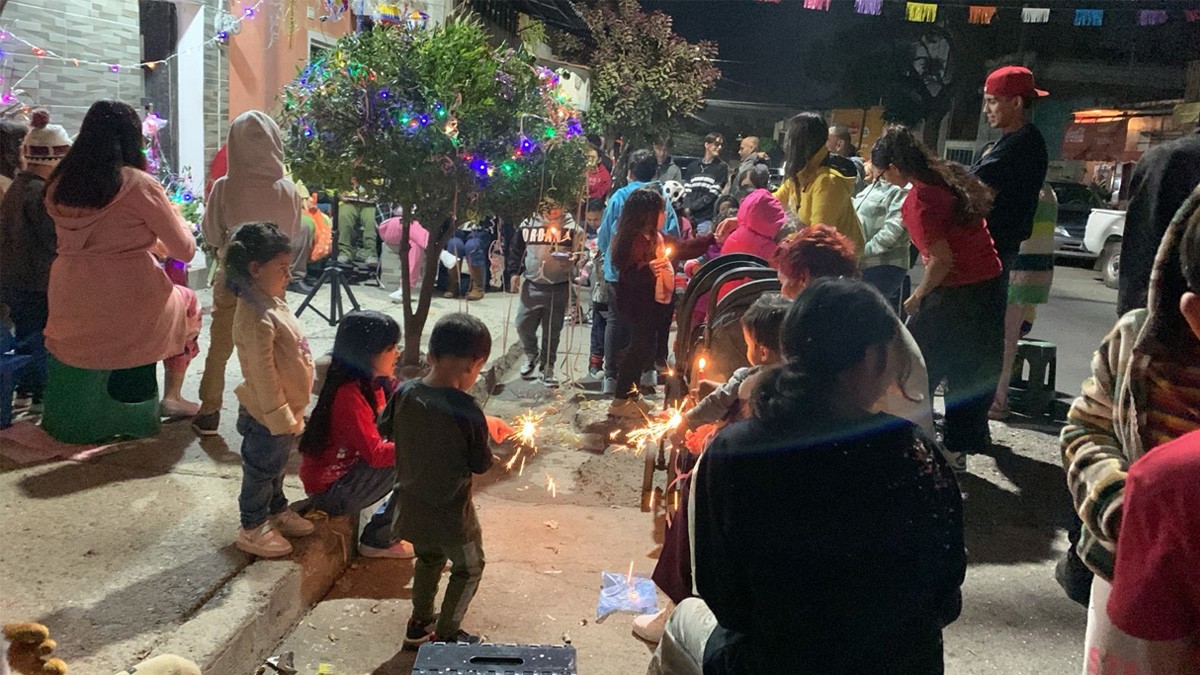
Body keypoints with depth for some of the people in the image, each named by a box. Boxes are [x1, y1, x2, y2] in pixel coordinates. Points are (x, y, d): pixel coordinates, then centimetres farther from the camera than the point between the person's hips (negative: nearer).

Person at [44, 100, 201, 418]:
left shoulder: (58, 185, 6)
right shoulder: (139, 184, -11)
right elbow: (185, 251, -5)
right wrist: (178, 221, 16)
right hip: (129, 312, -5)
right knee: (188, 303, 27)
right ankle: (172, 397, 22)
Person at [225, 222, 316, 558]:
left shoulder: (272, 303, 3)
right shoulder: (256, 318, -29)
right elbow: (263, 376, -27)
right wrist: (281, 419, -22)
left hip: (285, 411, 9)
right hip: (268, 417, -9)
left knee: (276, 466, 26)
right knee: (261, 470, 10)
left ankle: (277, 511, 45)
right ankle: (253, 529, 27)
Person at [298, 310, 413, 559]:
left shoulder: (372, 384, 0)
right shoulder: (349, 394, -27)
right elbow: (375, 454, -30)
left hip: (349, 471, 9)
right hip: (329, 490, -9)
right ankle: (378, 540, -5)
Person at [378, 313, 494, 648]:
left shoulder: (405, 393, -11)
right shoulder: (466, 410, -26)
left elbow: (384, 430, 7)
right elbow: (480, 464, -16)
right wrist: (488, 453, 5)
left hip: (411, 504, 6)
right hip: (449, 511, -6)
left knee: (428, 558, 31)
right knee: (468, 568, 19)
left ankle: (419, 625, 42)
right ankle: (445, 636, 27)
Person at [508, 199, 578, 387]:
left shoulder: (570, 226, -1)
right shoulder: (528, 224, 3)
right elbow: (517, 249, 13)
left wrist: (576, 257, -18)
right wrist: (515, 272, 6)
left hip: (559, 288, -2)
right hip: (532, 286, 2)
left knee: (552, 331, 5)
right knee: (523, 324, 3)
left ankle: (547, 368, 20)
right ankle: (532, 355, 32)